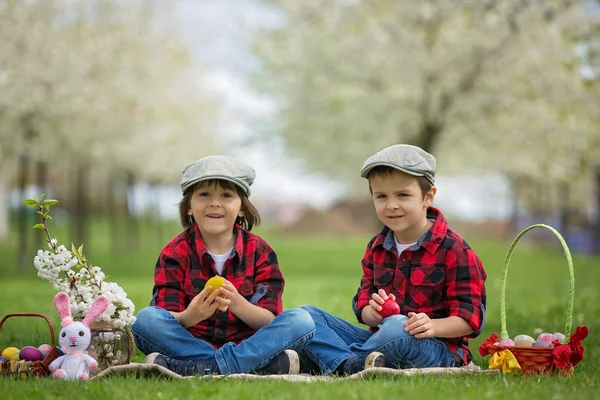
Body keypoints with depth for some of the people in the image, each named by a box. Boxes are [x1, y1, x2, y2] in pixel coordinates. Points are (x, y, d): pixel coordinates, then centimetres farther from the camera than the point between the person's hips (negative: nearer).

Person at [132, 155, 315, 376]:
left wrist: (237, 303, -25)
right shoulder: (175, 253, 1)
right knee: (145, 319, -27)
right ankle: (260, 364, -30)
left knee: (301, 320, -22)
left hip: (247, 343, 1)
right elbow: (166, 322, -8)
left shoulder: (260, 252, 3)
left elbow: (269, 322, -4)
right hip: (191, 343, -1)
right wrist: (192, 315, -31)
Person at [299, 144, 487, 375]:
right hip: (380, 340, 7)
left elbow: (470, 317, -9)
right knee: (307, 315, -7)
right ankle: (350, 365, -33)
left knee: (397, 327, -41)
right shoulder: (377, 247, 13)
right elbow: (362, 306, 11)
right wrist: (372, 313, -14)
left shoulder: (453, 250, -7)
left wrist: (433, 326, -29)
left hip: (438, 349, -6)